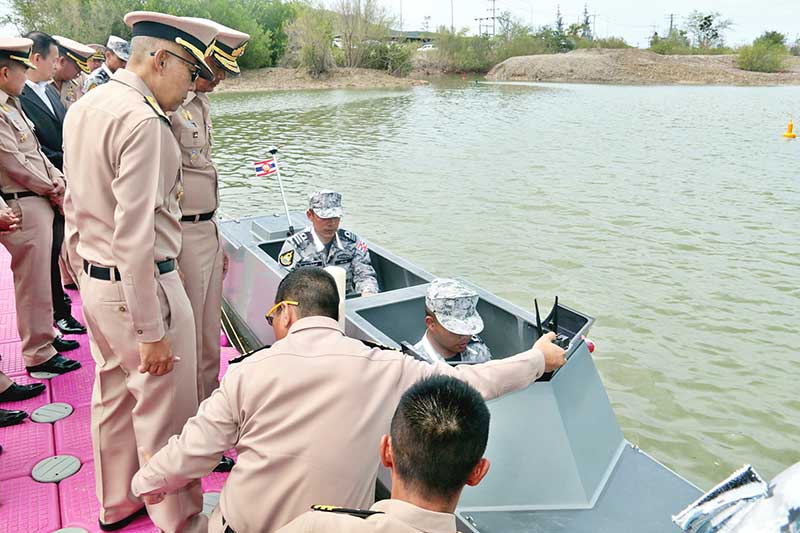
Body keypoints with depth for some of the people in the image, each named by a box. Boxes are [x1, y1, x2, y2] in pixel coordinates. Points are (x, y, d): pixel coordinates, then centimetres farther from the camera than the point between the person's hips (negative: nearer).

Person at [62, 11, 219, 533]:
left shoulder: (83, 108, 8)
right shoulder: (143, 122, -21)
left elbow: (75, 203, 15)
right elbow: (134, 236, -25)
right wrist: (152, 332, -21)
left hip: (93, 280, 10)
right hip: (141, 286, -9)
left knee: (114, 396, 22)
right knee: (165, 412, 5)